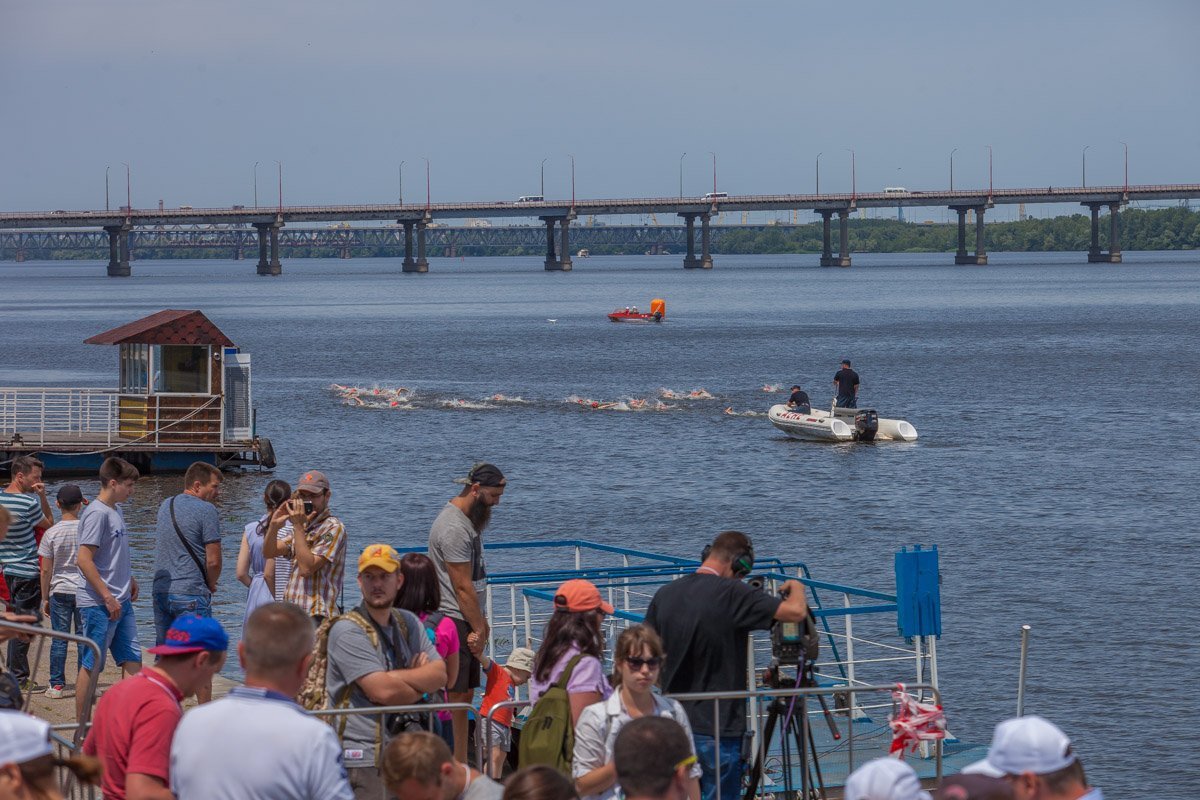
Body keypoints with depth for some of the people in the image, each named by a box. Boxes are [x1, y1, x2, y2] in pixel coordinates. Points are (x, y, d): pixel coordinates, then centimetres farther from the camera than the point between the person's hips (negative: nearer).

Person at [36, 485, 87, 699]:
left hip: (60, 591, 0)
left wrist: (45, 598, 6)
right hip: (85, 591, 0)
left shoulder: (52, 533, -7)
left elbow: (46, 570, -2)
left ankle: (57, 684, 4)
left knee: (59, 639, 4)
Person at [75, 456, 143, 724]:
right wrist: (108, 597, -21)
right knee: (91, 666, -1)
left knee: (132, 659, 7)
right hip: (99, 604, -9)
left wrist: (129, 579, 18)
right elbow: (84, 559, -21)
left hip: (121, 602, 9)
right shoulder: (97, 513, -16)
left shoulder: (115, 511, 13)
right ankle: (81, 726, 6)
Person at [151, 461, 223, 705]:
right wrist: (211, 584, 6)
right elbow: (213, 560, -14)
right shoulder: (206, 510, -10)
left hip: (161, 591, 7)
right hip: (191, 594, -7)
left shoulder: (165, 506, 13)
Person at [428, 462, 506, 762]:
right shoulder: (454, 528, -18)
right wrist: (479, 629, -13)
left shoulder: (470, 519, 15)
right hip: (453, 623, -10)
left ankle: (460, 766, 18)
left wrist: (481, 623, 16)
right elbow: (462, 587, -18)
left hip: (467, 622, 11)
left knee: (465, 697, 13)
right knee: (455, 699, -9)